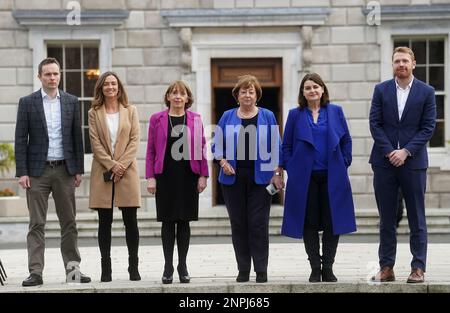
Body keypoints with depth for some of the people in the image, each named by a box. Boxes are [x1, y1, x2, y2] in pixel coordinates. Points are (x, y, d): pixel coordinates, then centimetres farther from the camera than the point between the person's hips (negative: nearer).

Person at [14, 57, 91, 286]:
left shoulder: (71, 102, 7)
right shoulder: (27, 102, 1)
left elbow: (77, 137, 9)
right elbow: (21, 139, -1)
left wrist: (78, 169, 3)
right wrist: (22, 172, -8)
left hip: (64, 170, 2)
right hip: (38, 171, -2)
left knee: (69, 222, 6)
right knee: (36, 224, -2)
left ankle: (72, 269, 11)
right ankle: (35, 272, -3)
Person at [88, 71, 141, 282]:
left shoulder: (130, 111, 10)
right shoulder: (94, 113, 8)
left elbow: (134, 140, 2)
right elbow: (95, 142, 0)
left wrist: (122, 164, -10)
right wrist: (111, 165, -11)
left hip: (127, 170, 0)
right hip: (103, 171, 0)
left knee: (130, 221, -1)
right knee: (104, 222, 1)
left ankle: (134, 267, 3)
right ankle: (105, 268, 3)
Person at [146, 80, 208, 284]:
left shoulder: (195, 119, 4)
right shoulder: (157, 119, 3)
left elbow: (201, 148, 4)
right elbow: (151, 150, 2)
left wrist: (203, 176, -1)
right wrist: (150, 177, -4)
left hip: (188, 175, 1)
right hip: (165, 176, 0)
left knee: (184, 220, 5)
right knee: (168, 220, 2)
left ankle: (183, 266, 13)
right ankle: (168, 267, 8)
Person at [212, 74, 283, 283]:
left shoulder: (267, 117, 6)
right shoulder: (227, 117, 9)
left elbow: (275, 147, 4)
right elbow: (217, 145, 11)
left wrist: (277, 173, -3)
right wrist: (223, 162, -7)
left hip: (260, 178, -2)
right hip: (233, 178, 2)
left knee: (258, 224, -4)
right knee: (238, 224, 4)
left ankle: (261, 270, 1)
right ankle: (243, 270, 11)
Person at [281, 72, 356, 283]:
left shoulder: (335, 112, 8)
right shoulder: (295, 115, 6)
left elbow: (346, 140, 10)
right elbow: (286, 145, 8)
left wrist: (344, 164, 1)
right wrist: (290, 169, -1)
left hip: (332, 177, 1)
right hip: (304, 177, 0)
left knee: (332, 223, 1)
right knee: (309, 224, 2)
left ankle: (328, 268, 8)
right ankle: (315, 269, 8)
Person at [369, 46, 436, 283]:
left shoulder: (426, 92, 2)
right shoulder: (381, 90, 6)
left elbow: (428, 127, -2)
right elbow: (375, 123, 2)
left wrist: (405, 152, -11)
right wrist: (390, 152, -9)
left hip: (413, 161, -1)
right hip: (384, 161, 2)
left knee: (417, 219, 2)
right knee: (386, 219, 5)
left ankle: (418, 268, 4)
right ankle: (386, 268, 9)